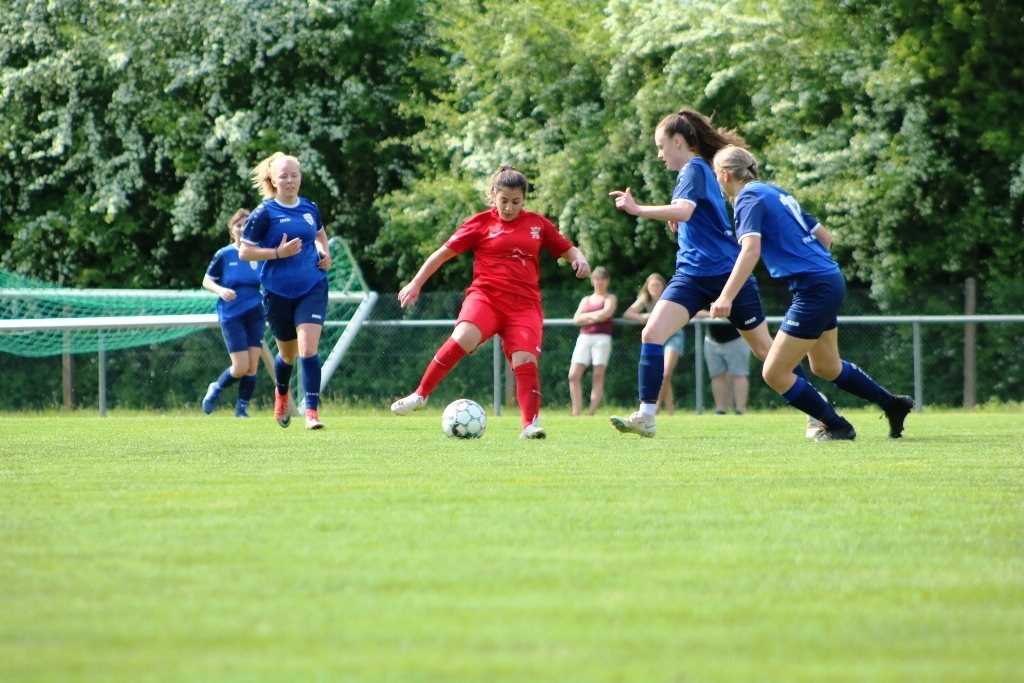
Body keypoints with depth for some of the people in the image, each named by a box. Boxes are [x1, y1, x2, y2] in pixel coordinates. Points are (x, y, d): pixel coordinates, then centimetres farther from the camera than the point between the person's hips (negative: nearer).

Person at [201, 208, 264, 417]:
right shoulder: (224, 255, -2)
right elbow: (206, 281, 4)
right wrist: (221, 290, -15)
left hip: (255, 315, 2)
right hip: (232, 316, -2)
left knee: (252, 367, -1)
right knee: (241, 367, -8)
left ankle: (241, 409, 14)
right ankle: (215, 389, 20)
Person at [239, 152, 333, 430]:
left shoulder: (310, 209, 4)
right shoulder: (265, 213, -8)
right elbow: (244, 252, -8)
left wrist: (324, 252, 5)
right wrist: (278, 252, -20)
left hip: (312, 289, 1)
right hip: (278, 292, -1)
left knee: (308, 348, -17)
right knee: (288, 353, 15)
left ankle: (312, 411, -15)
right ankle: (281, 395, 46)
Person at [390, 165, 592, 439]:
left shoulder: (538, 224, 11)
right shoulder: (482, 223, 4)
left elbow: (566, 249, 21)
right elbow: (445, 252, 9)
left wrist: (579, 259, -3)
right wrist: (416, 284, 8)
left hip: (524, 304, 2)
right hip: (486, 296, -2)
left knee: (526, 359, -17)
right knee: (464, 337, -28)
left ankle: (530, 424, -10)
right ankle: (420, 395, -18)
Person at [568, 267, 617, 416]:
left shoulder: (610, 298, 11)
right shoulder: (586, 300, 22)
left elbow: (606, 313, -10)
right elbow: (576, 319, 8)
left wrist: (586, 316, -3)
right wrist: (593, 317, -7)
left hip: (602, 338, -4)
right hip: (584, 338, 4)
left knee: (598, 376, -10)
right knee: (573, 376, -9)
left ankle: (591, 414, -15)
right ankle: (576, 412, -7)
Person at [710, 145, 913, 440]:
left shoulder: (748, 198, -10)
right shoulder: (775, 192, 17)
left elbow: (750, 249, -27)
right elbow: (824, 235, 21)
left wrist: (726, 297, -33)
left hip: (815, 289, -10)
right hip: (830, 280, 10)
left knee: (774, 373, -4)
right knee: (826, 366, 26)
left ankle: (837, 426, 6)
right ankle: (894, 405, 37)